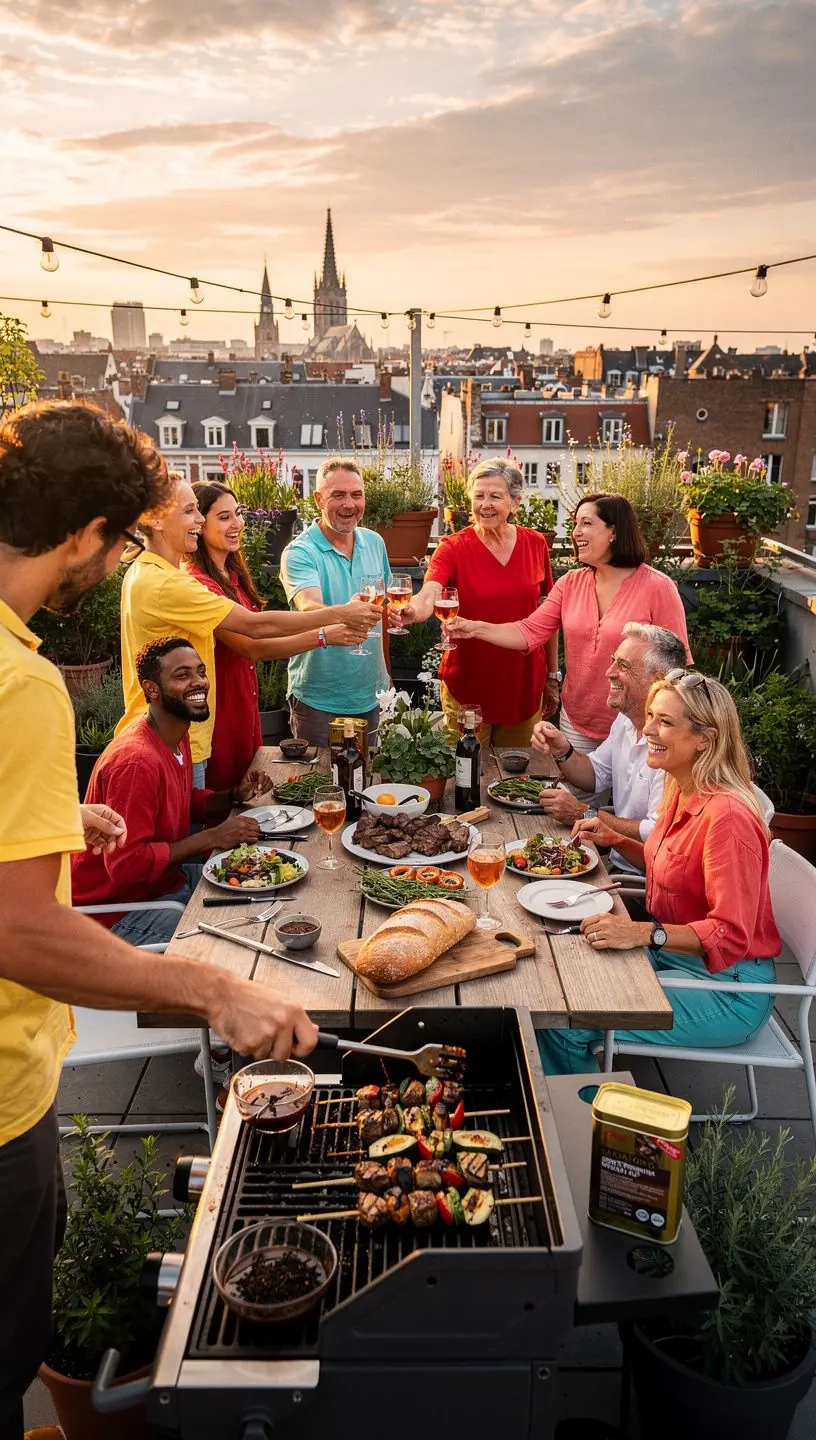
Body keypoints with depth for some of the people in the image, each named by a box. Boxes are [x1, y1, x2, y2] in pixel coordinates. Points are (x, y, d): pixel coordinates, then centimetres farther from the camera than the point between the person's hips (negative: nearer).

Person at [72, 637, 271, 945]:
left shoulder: (177, 735, 4)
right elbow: (125, 864, -30)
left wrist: (236, 796, -1)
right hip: (115, 909, -10)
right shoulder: (135, 759, -27)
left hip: (167, 880, 10)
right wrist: (212, 837, -24)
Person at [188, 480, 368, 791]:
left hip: (245, 704, 9)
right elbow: (252, 647, -27)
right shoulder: (198, 583, -21)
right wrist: (324, 635, -31)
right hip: (217, 710, -9)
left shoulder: (232, 574, 9)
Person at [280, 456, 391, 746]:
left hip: (370, 695, 5)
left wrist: (386, 674, 14)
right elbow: (309, 609, -33)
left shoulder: (375, 543, 3)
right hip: (318, 701, -5)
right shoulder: (299, 553, -15)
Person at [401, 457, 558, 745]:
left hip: (525, 686, 3)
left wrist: (552, 676, 10)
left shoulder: (535, 544, 0)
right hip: (467, 686, -2)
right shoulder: (454, 548, -8)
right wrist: (411, 610, -50)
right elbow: (427, 597, -27)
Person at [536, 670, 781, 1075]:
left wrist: (642, 932, -36)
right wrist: (616, 840, 4)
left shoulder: (726, 815, -26)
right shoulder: (681, 791, 3)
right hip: (672, 952, 9)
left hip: (728, 986, -9)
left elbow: (732, 934, -27)